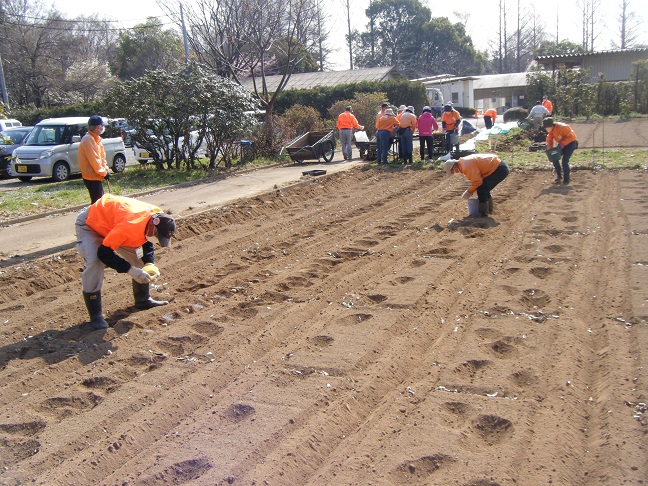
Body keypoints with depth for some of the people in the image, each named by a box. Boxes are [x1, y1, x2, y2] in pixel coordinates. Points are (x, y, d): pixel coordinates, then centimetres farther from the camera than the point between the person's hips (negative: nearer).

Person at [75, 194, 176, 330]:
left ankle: (143, 300, 23)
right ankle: (95, 316, -17)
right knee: (94, 264, -28)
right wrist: (131, 270, -38)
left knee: (139, 258, 6)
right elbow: (104, 253, -35)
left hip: (111, 222, 8)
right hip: (89, 225, -8)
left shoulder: (156, 215, -18)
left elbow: (146, 241, 1)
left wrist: (150, 264, -15)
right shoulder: (129, 226, -43)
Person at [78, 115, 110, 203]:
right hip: (92, 177, -10)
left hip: (96, 176, 10)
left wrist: (106, 169, 5)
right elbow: (94, 160, -22)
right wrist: (104, 172, -14)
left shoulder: (95, 138, 13)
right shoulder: (88, 139, -19)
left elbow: (101, 156, 17)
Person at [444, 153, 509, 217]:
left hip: (499, 170, -10)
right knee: (484, 189, 20)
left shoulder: (467, 166, -22)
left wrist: (469, 191, -7)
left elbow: (477, 181, -21)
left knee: (481, 189, -9)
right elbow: (476, 178, 19)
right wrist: (470, 191, 12)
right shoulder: (464, 162, 11)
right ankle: (488, 209, 33)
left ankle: (483, 213, 1)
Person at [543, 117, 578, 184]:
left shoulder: (562, 127, -30)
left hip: (570, 143, -8)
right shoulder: (551, 130, -8)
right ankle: (559, 176, 11)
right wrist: (549, 147, -17)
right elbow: (549, 139, -1)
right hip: (561, 144, 8)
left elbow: (570, 137, -25)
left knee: (565, 160, -17)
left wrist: (563, 143, -33)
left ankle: (566, 179, -3)